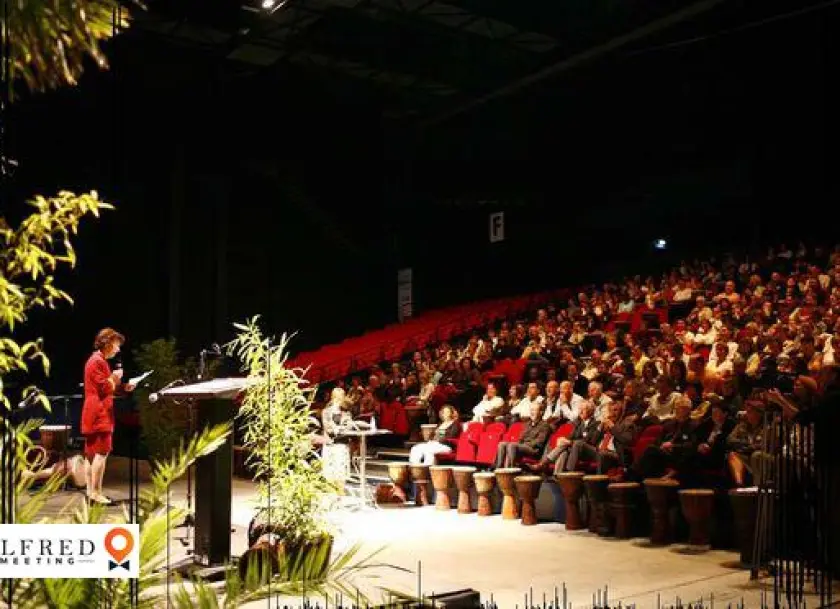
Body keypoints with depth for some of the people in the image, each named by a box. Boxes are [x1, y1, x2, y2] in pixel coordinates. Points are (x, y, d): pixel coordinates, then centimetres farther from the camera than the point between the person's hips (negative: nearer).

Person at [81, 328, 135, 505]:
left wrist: (123, 388, 9)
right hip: (99, 413, -11)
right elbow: (104, 388, -18)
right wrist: (114, 377, -4)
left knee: (92, 453, 11)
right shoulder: (97, 361, -13)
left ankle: (91, 492, 16)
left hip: (94, 414, 11)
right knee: (102, 452, -11)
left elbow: (106, 388, 21)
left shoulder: (98, 360, 20)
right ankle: (96, 492, -10)